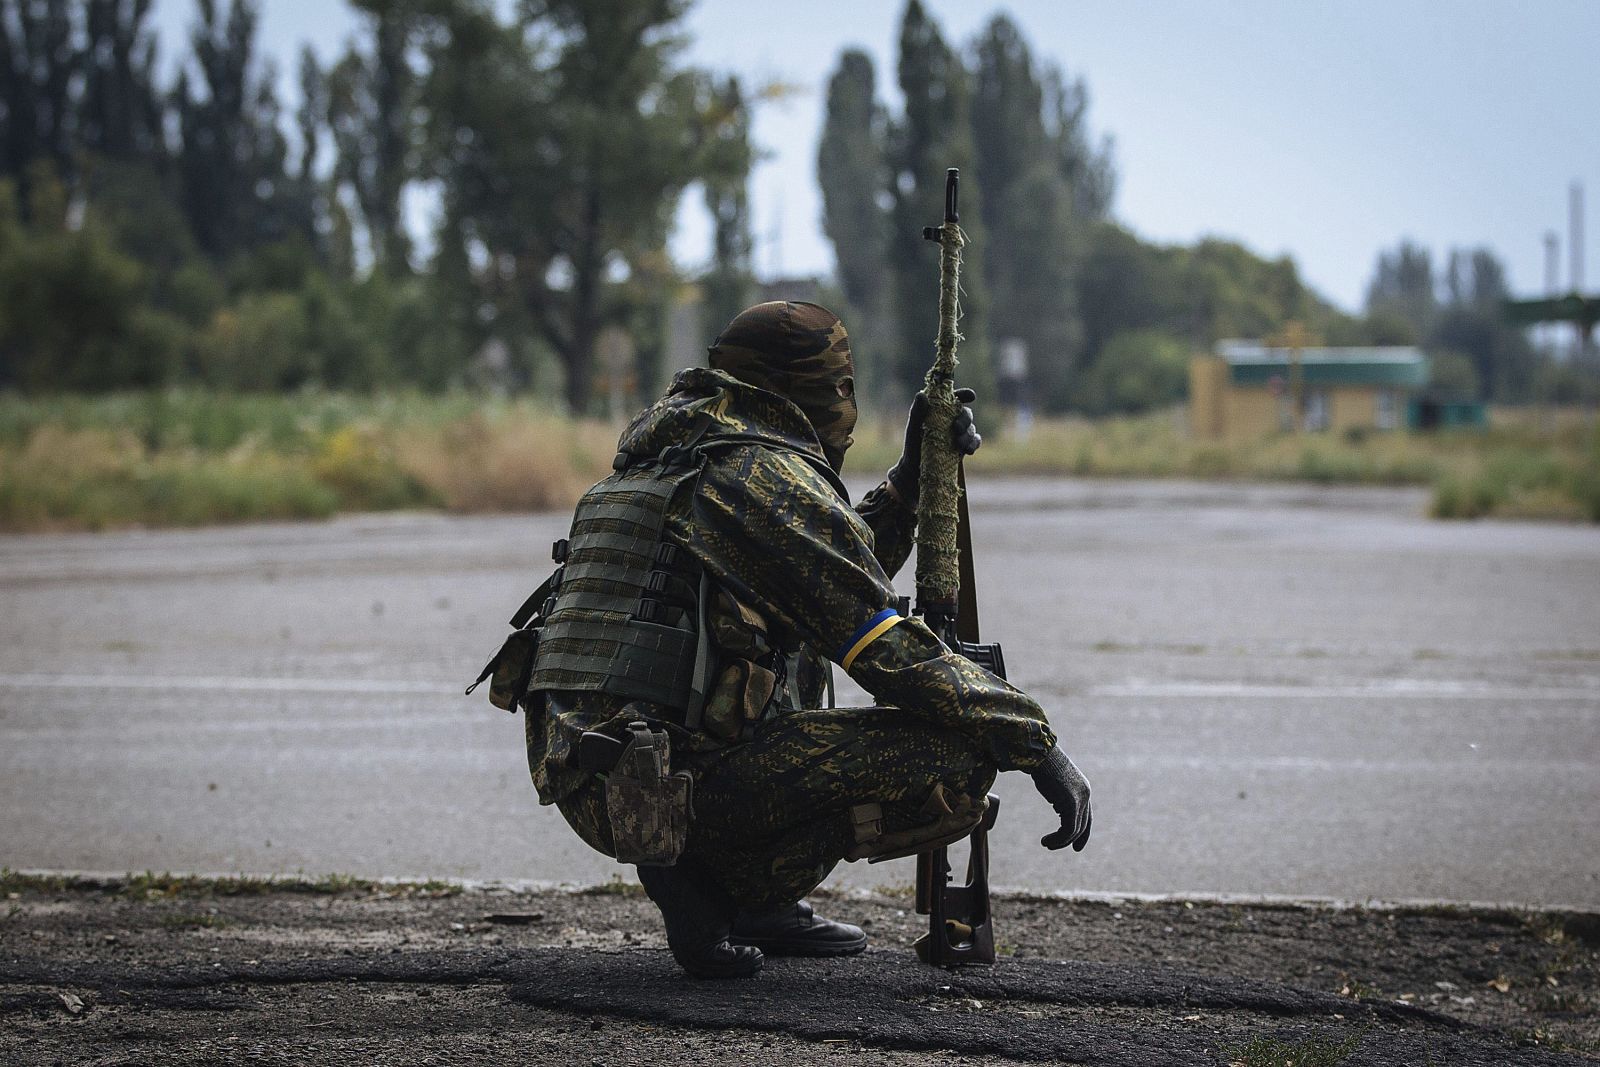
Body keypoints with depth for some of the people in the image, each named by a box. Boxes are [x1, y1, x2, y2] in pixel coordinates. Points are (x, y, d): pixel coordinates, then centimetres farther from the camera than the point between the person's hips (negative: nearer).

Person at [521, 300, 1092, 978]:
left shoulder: (661, 466, 22)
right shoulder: (772, 480, -5)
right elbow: (889, 650, -10)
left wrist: (912, 479, 29)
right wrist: (1037, 743, -4)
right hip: (680, 787, -9)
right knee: (960, 769, -8)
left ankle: (761, 910, 18)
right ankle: (728, 881, -7)